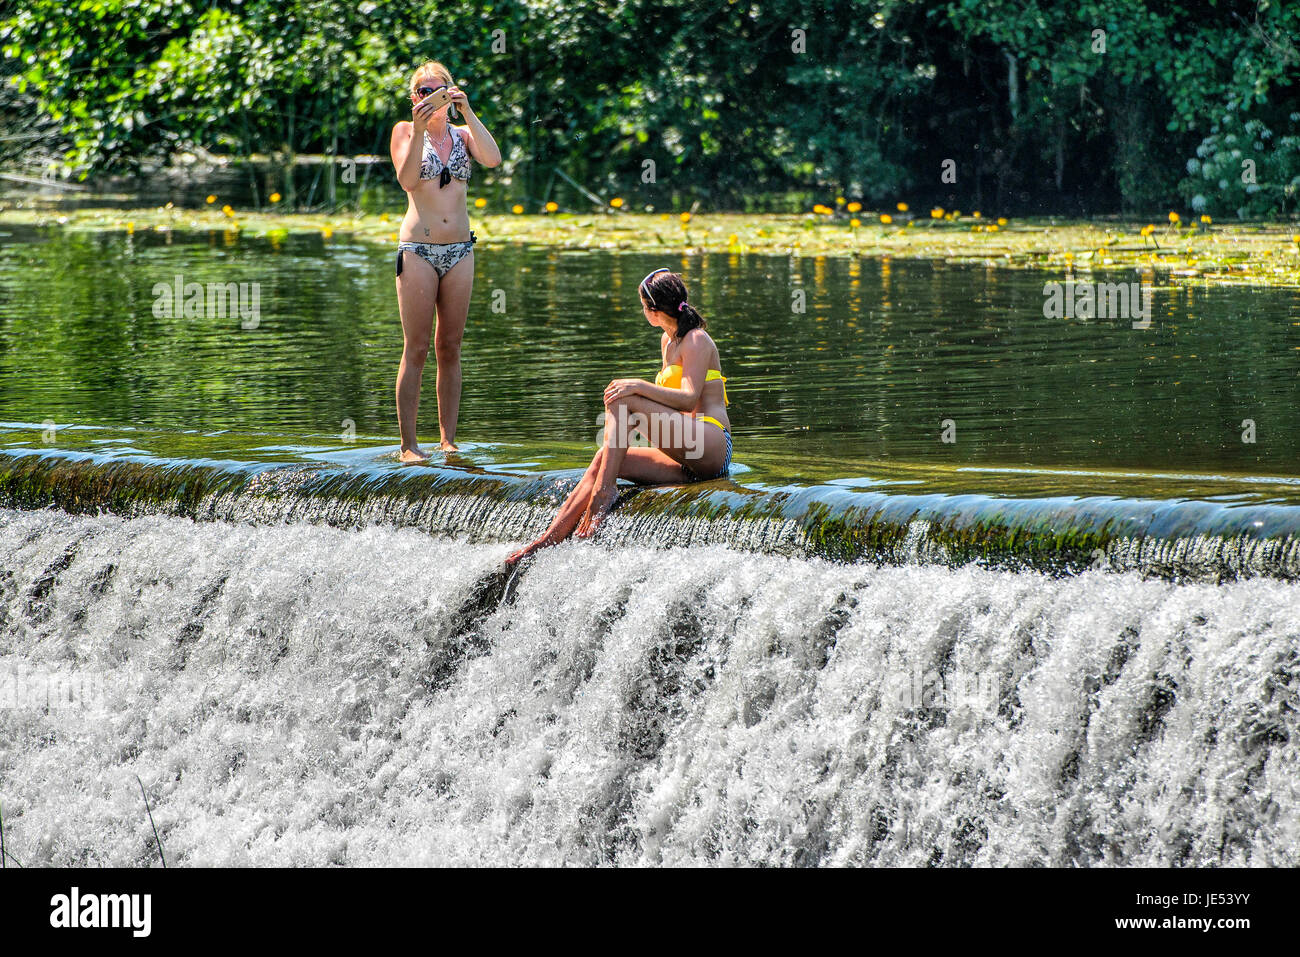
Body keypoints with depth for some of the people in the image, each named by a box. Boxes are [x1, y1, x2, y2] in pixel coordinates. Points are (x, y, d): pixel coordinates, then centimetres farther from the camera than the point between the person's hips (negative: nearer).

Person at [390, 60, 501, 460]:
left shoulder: (462, 135, 12)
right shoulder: (405, 131, 4)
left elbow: (493, 158, -9)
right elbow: (407, 179, -13)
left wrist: (467, 112, -13)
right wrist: (419, 129, -20)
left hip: (459, 251, 4)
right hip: (417, 249, -4)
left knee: (450, 349, 5)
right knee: (416, 349, -6)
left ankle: (448, 441, 9)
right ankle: (409, 445, -5)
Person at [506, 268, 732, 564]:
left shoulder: (696, 340, -3)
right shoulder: (668, 340, 24)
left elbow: (689, 399, -17)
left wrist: (639, 387, -26)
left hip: (712, 447, -9)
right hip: (686, 464, 9)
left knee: (622, 401, -22)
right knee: (603, 460, -9)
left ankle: (604, 490, -29)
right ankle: (550, 539, -19)